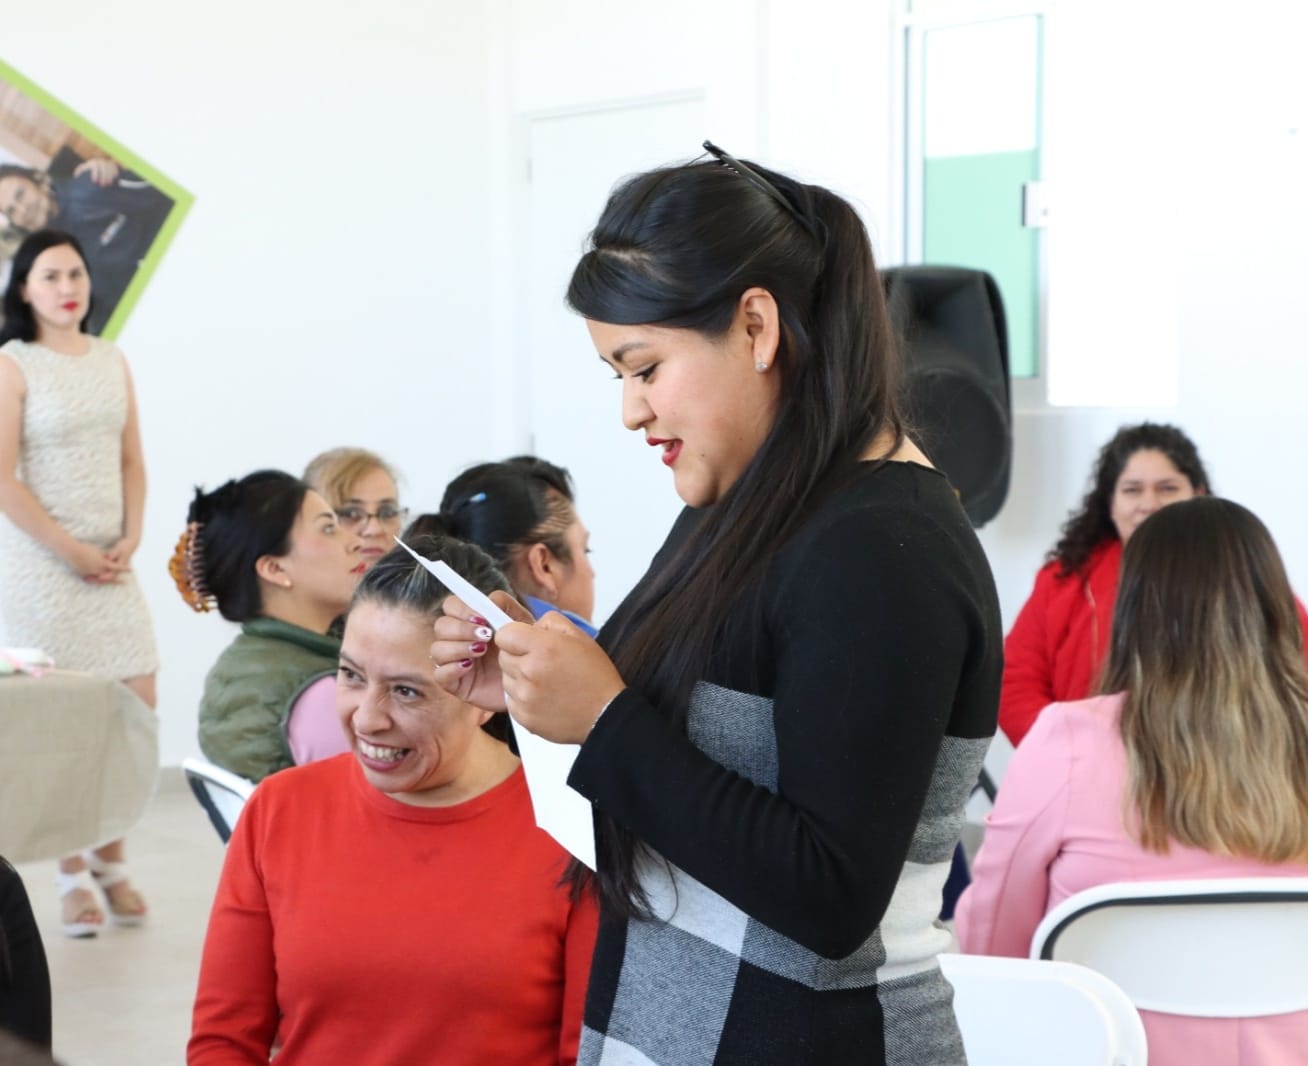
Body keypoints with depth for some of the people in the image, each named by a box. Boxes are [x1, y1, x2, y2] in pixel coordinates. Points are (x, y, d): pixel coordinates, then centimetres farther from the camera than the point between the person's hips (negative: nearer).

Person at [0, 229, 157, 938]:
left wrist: (129, 540, -2)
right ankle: (73, 876, 8)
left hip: (110, 565, 5)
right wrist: (73, 551, -12)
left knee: (138, 709, 2)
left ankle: (109, 858, 18)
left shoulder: (111, 361, 11)